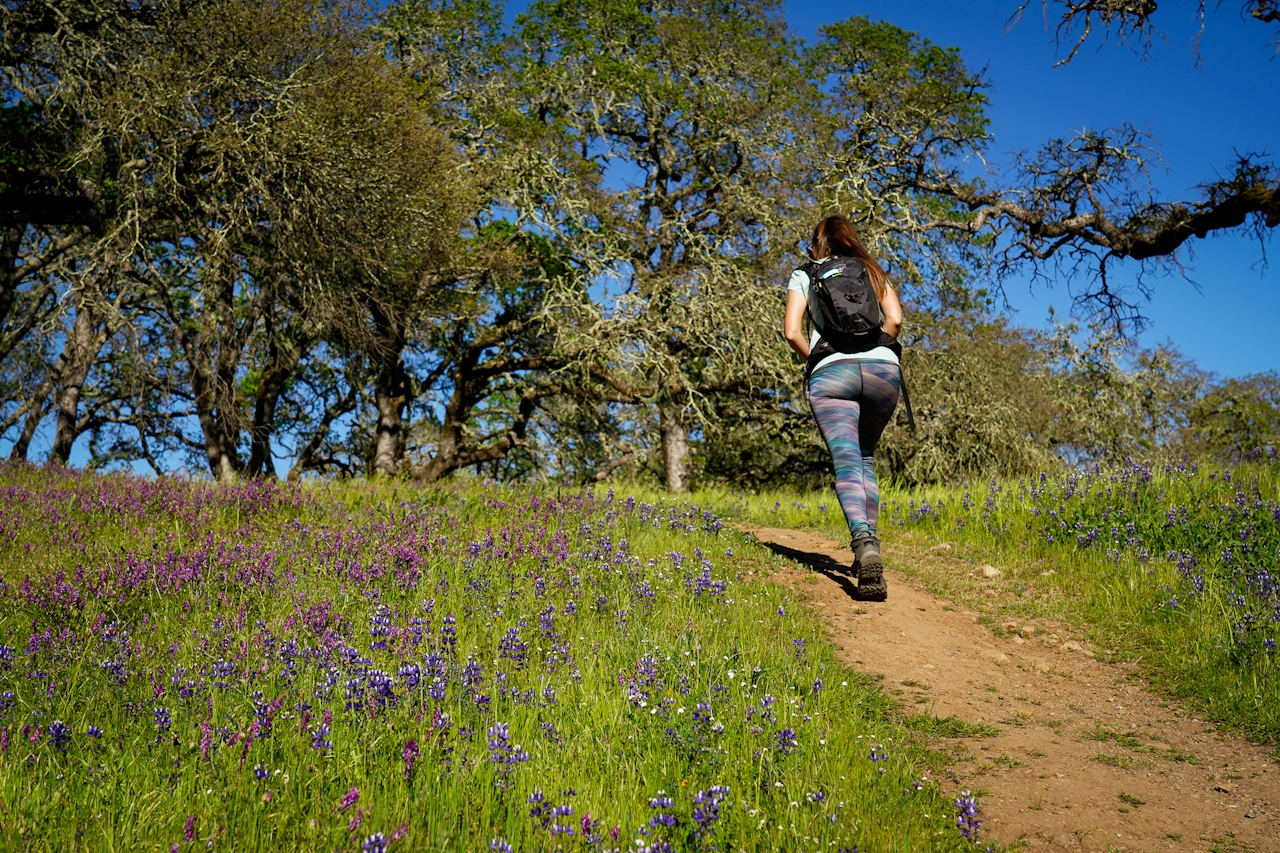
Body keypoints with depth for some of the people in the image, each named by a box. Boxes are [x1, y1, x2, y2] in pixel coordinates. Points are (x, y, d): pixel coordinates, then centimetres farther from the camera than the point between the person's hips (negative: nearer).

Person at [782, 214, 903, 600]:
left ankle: (864, 544, -36)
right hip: (883, 369, 3)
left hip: (831, 373, -2)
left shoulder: (803, 275, 19)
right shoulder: (873, 271, 24)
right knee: (865, 458, 21)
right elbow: (894, 320, 7)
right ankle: (868, 548, 14)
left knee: (847, 464, -12)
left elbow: (792, 332, 6)